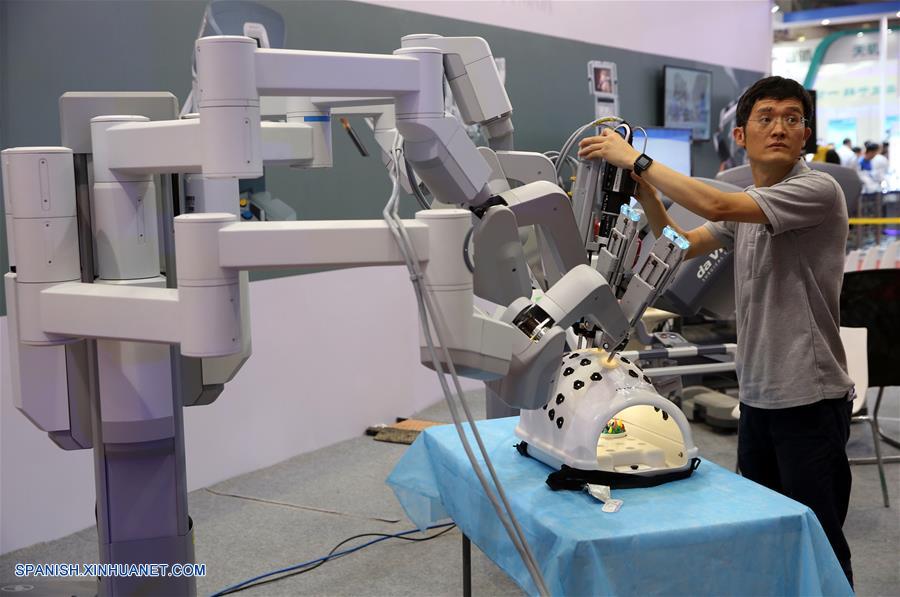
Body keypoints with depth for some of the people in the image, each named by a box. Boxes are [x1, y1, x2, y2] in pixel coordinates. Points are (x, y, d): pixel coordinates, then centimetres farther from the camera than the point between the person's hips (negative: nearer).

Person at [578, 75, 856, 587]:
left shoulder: (818, 191, -15)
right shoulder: (746, 206, 12)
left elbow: (716, 206, -27)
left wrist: (636, 159, -22)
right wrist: (643, 188, -3)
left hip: (810, 397, -8)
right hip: (758, 394, 8)